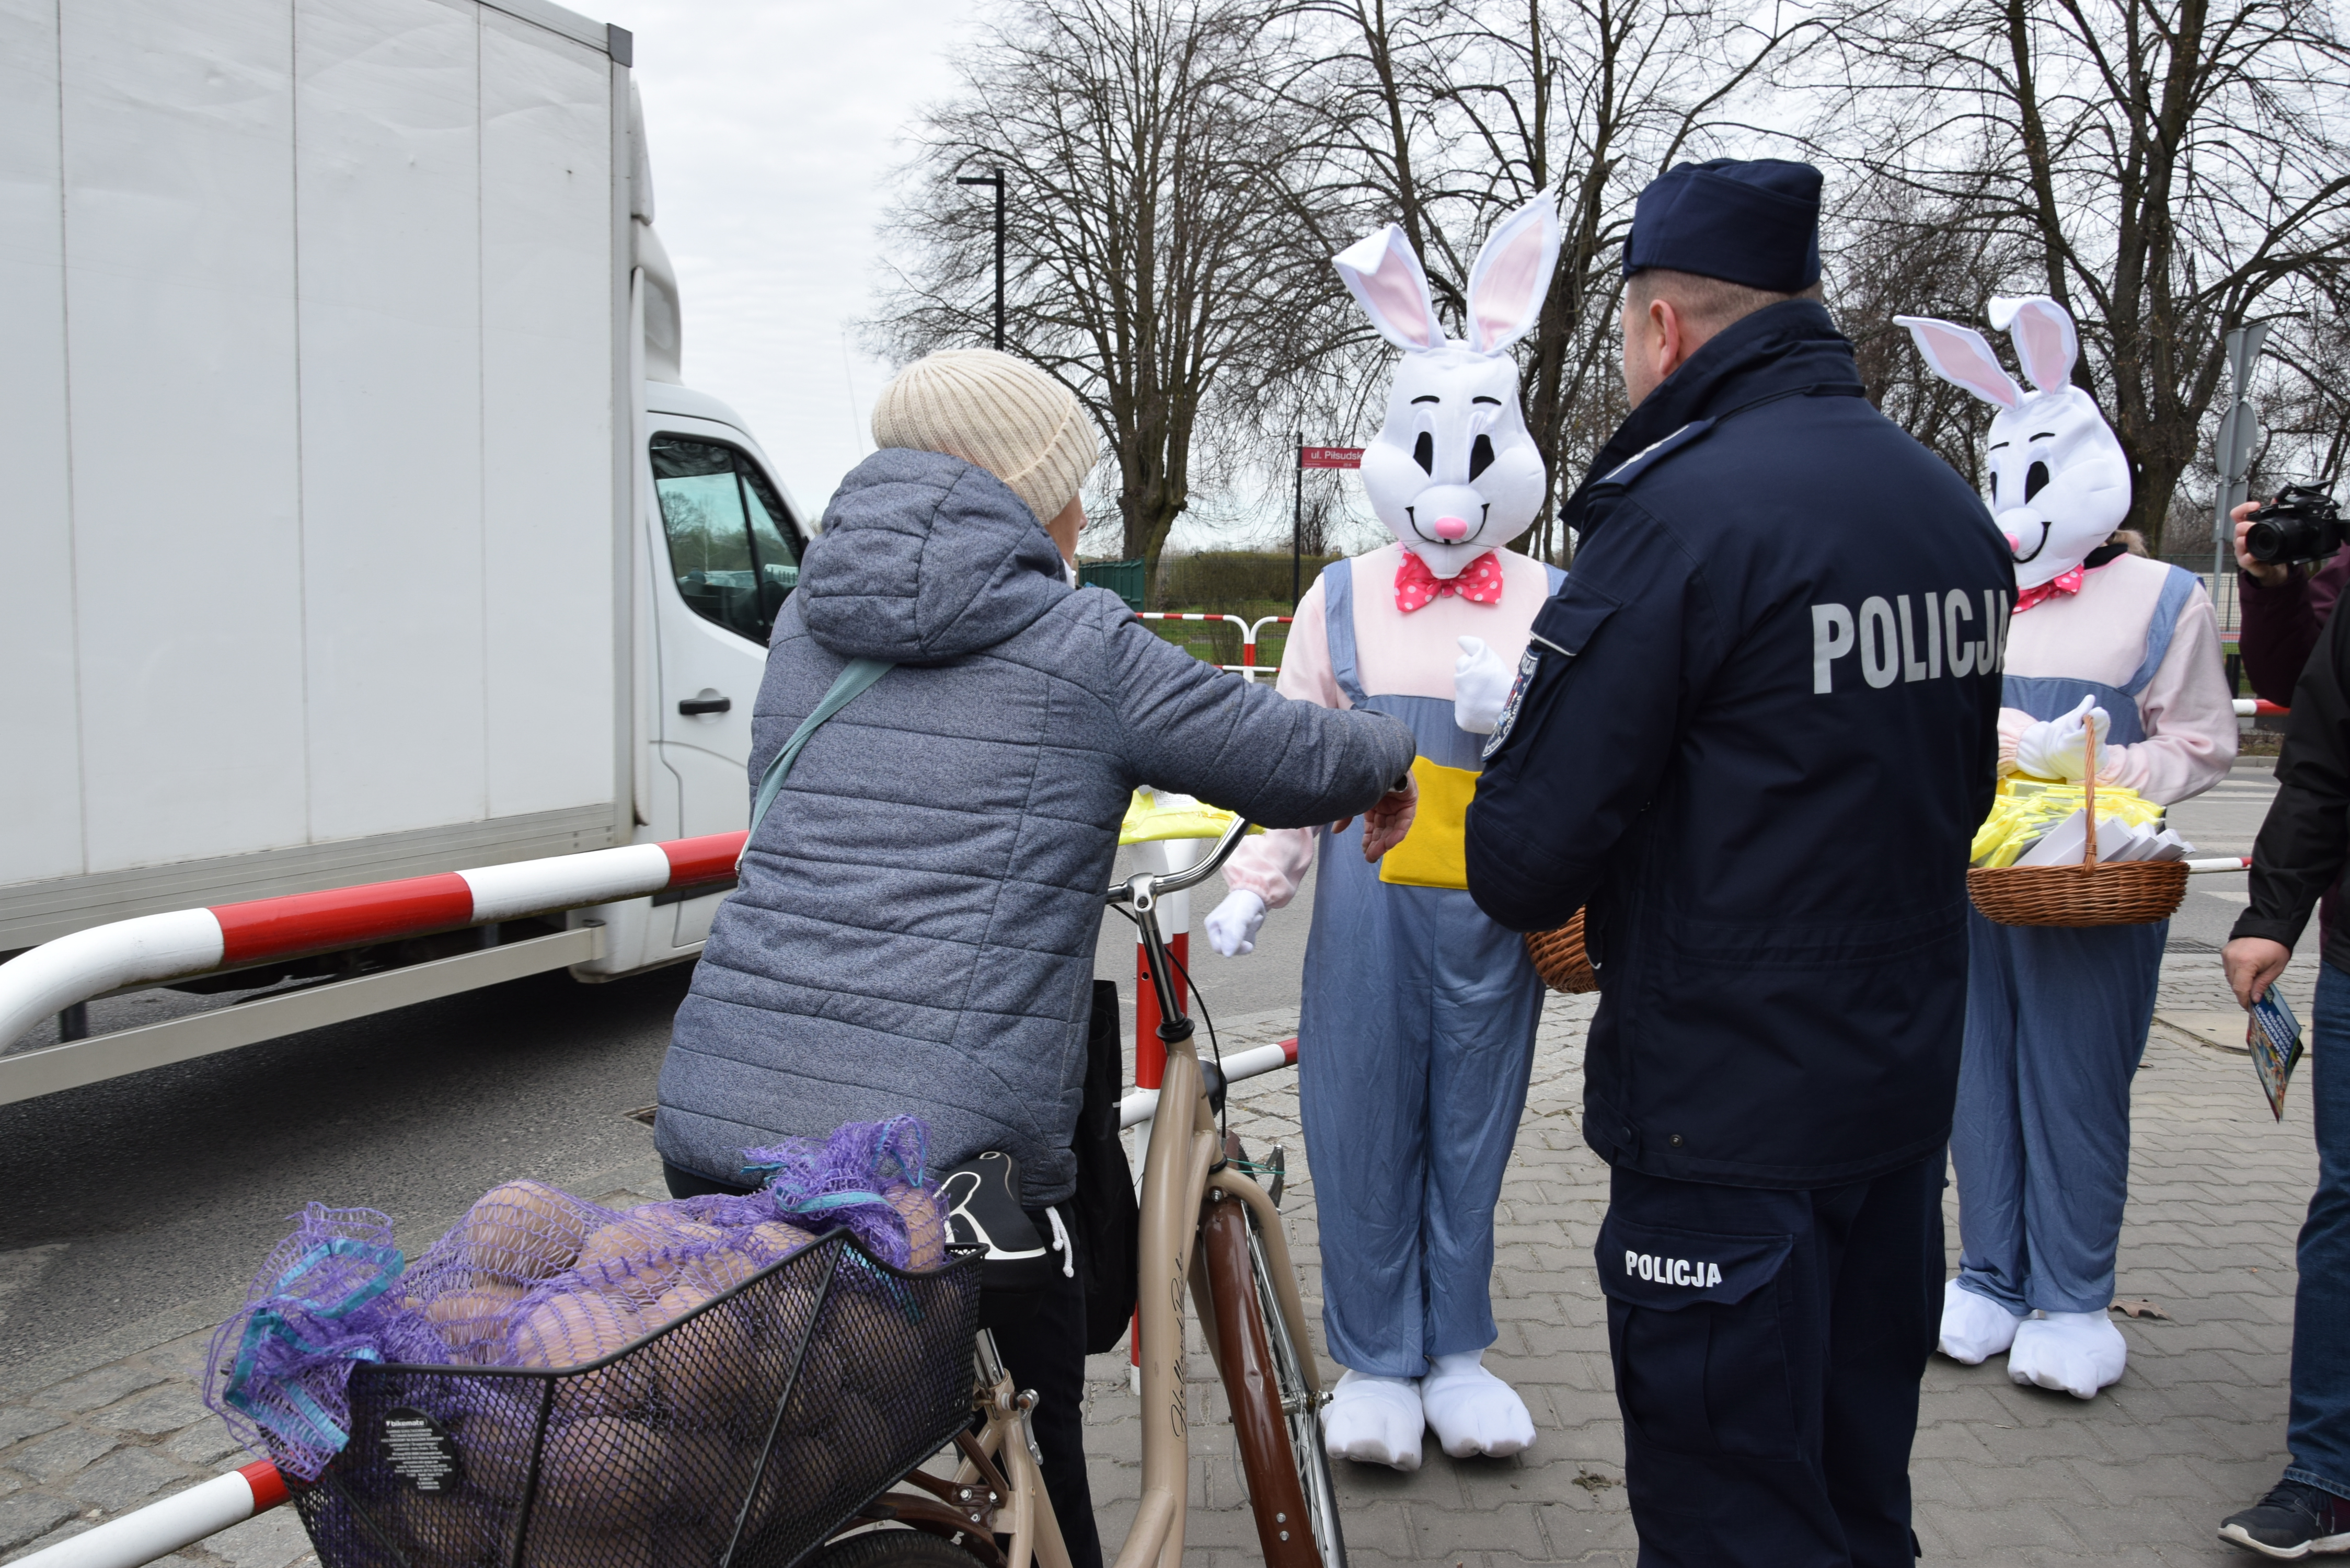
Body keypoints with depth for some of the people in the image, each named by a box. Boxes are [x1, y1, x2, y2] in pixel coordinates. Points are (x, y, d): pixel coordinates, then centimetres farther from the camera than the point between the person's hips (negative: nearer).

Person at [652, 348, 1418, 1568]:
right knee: (1027, 1470, 16)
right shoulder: (1077, 643, -3)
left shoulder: (804, 625, 14)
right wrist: (1387, 758, 27)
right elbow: (1291, 756, 4)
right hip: (944, 1146, -5)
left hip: (714, 1116, 6)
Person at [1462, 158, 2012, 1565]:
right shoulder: (1956, 511, 8)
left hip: (1728, 1120, -8)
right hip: (1912, 1089, 8)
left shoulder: (1679, 510, -19)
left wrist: (1526, 871, 1)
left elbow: (1525, 855, -20)